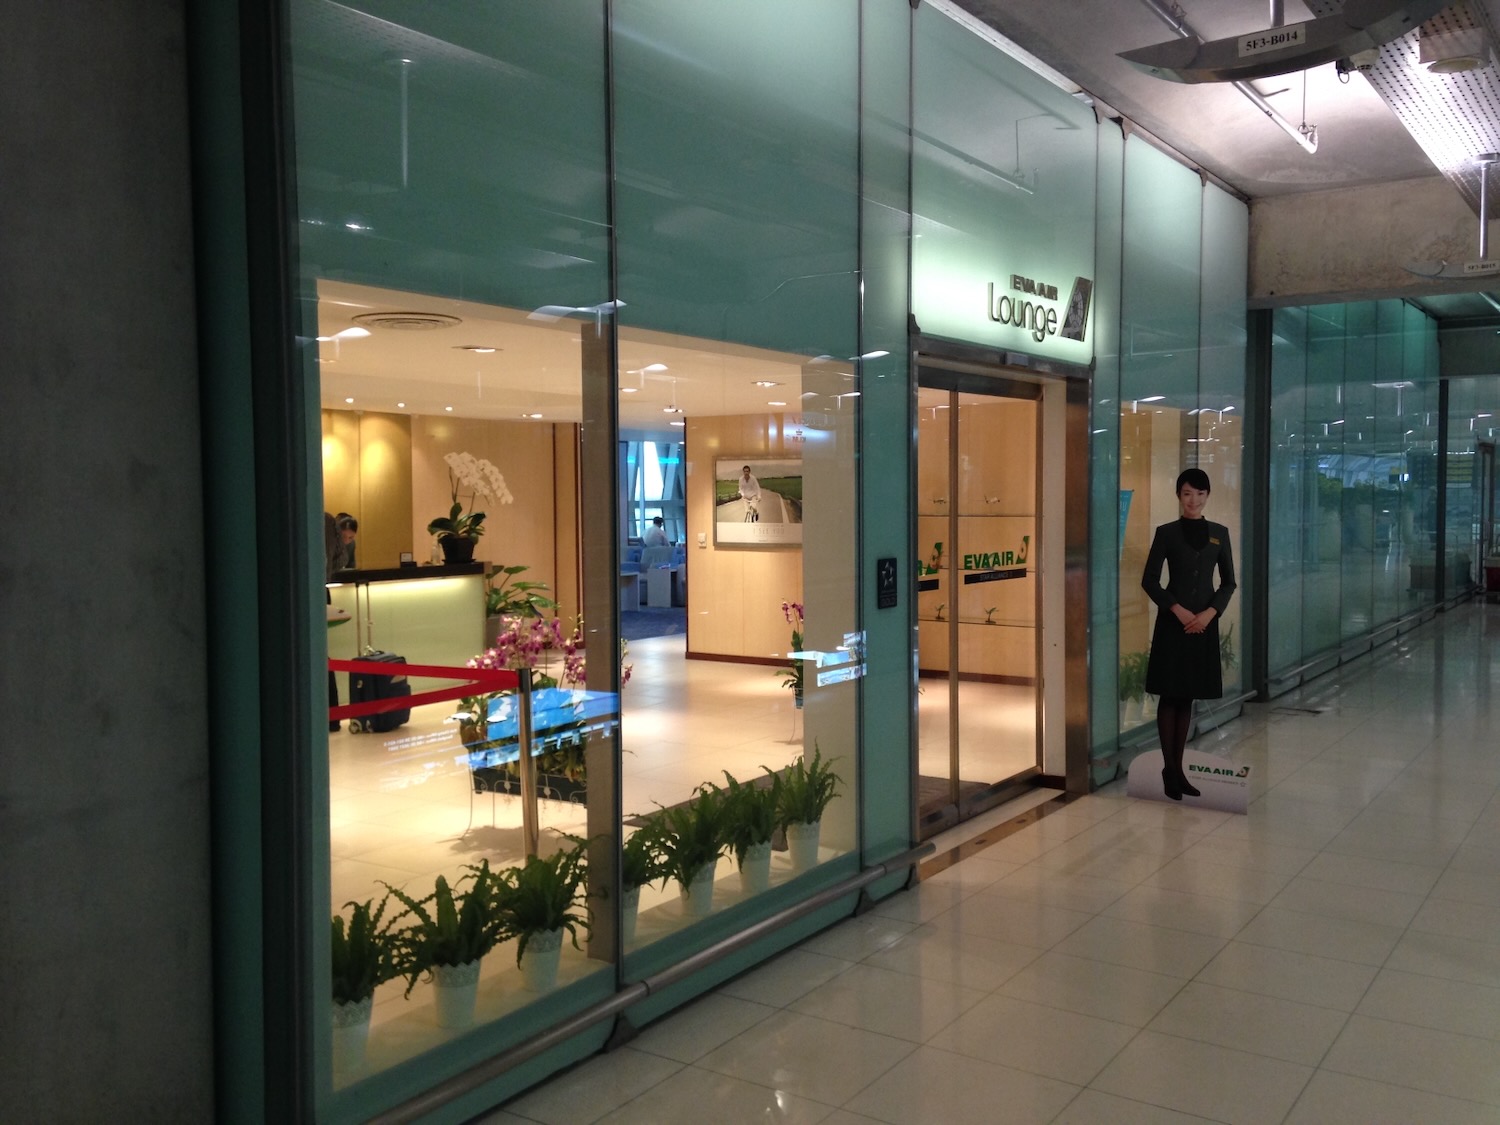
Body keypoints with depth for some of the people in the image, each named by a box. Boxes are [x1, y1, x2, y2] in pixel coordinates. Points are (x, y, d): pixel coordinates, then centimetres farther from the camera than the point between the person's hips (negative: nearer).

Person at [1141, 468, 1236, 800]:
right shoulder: (1167, 532, -1)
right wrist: (1178, 610, -13)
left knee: (1187, 697, 8)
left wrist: (1210, 613, -7)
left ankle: (1178, 768, 15)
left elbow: (1229, 582, 9)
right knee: (1169, 695, -1)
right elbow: (1149, 580, -3)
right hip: (1172, 621, -3)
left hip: (1204, 623, 3)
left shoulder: (1219, 533, 7)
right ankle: (1168, 768, 6)